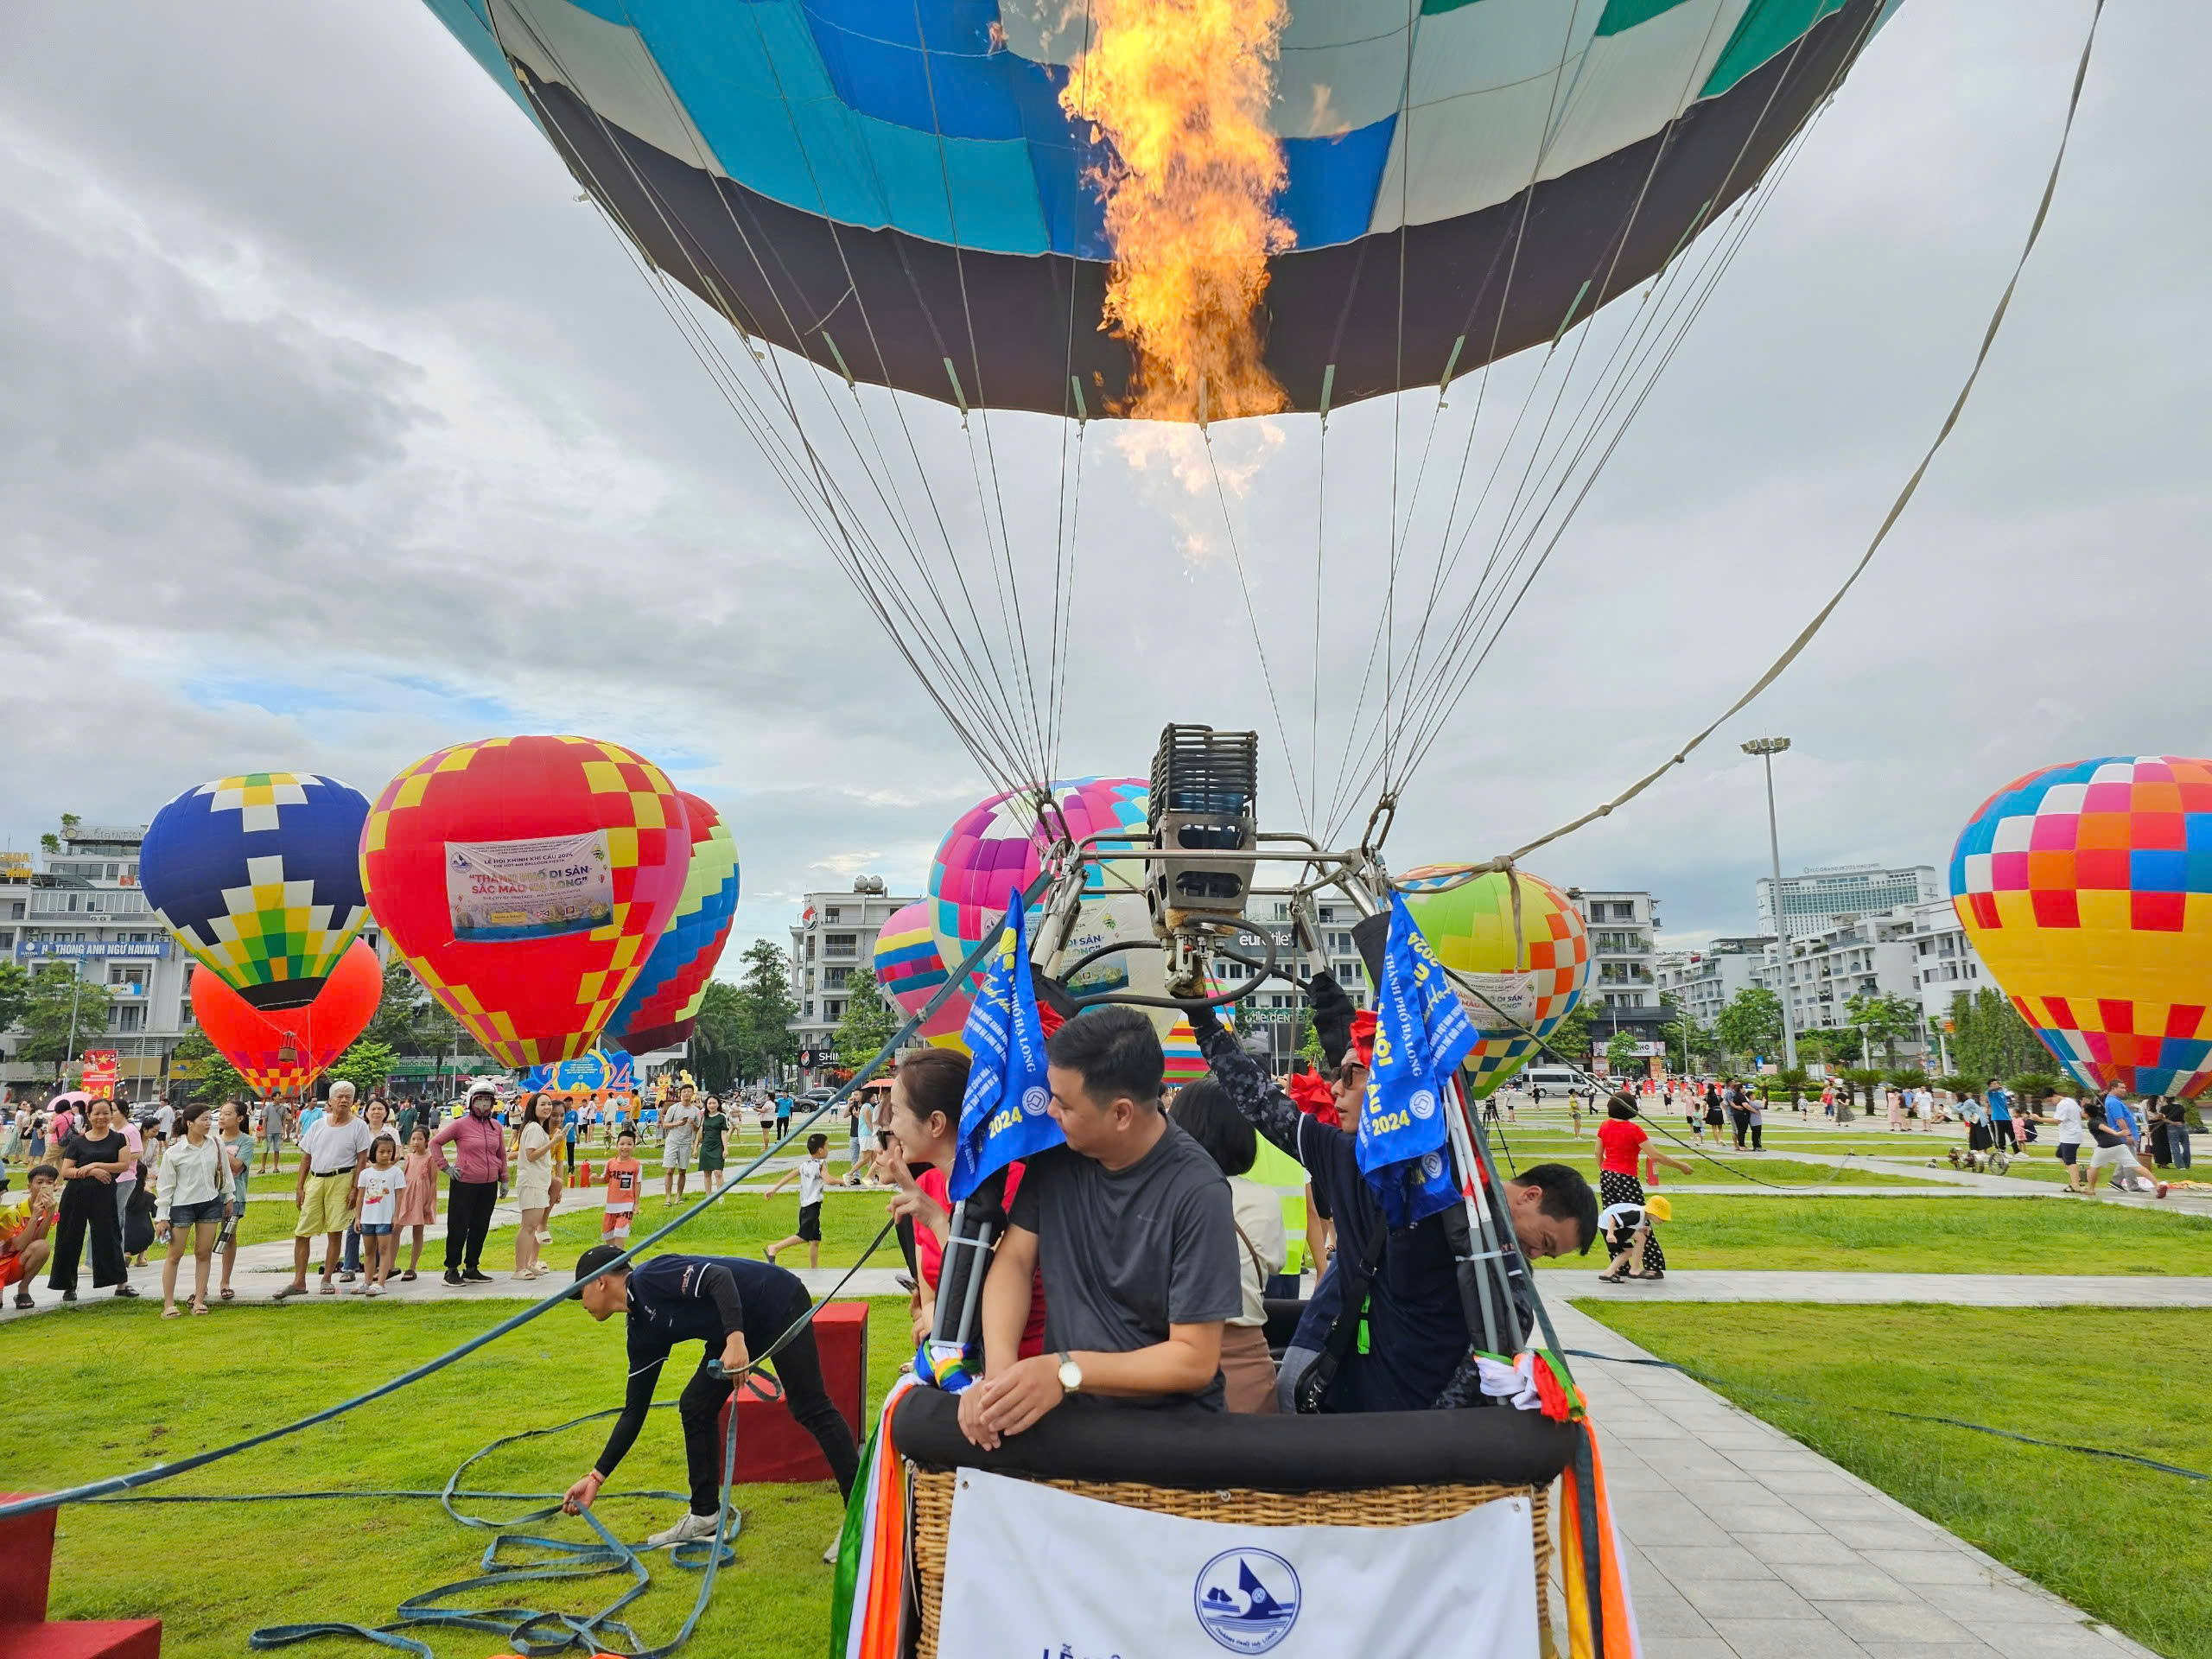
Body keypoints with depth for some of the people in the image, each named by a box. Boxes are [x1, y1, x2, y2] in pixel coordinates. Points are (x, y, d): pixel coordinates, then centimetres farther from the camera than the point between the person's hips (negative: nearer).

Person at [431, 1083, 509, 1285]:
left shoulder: (496, 1127, 8)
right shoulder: (461, 1124, -7)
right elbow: (435, 1142, 0)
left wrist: (504, 1179, 15)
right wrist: (445, 1166, -5)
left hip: (489, 1185, 5)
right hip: (464, 1184, -5)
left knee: (480, 1228, 11)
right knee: (458, 1228, 0)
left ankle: (472, 1269, 22)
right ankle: (452, 1270, 12)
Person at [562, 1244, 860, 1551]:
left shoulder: (648, 1278, -16)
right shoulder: (640, 1331, 9)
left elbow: (719, 1277, -28)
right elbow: (634, 1411, 14)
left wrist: (735, 1339, -37)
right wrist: (597, 1477, 14)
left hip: (779, 1301, -9)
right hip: (745, 1328, 9)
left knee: (811, 1410, -11)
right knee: (695, 1407, 6)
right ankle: (705, 1516, 20)